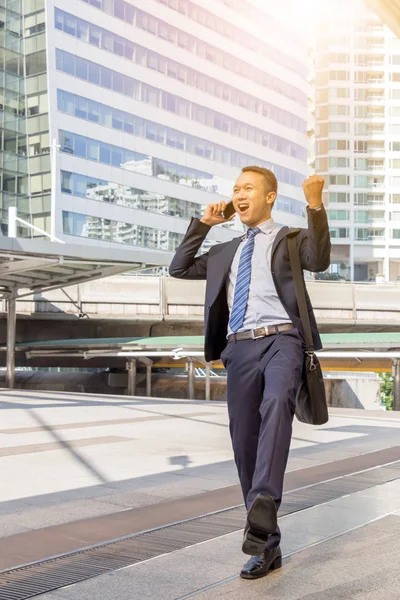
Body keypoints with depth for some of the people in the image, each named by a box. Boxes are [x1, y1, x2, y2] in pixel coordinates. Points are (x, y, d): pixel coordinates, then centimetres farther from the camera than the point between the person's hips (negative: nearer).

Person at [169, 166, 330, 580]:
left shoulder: (290, 239, 12)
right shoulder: (227, 251, 27)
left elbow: (319, 261, -10)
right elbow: (179, 269, 26)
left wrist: (315, 206, -23)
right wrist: (203, 225, 18)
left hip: (280, 339, -5)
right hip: (239, 348, 5)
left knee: (276, 403, -37)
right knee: (245, 447, 1)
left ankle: (264, 505, -45)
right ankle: (267, 546, 11)